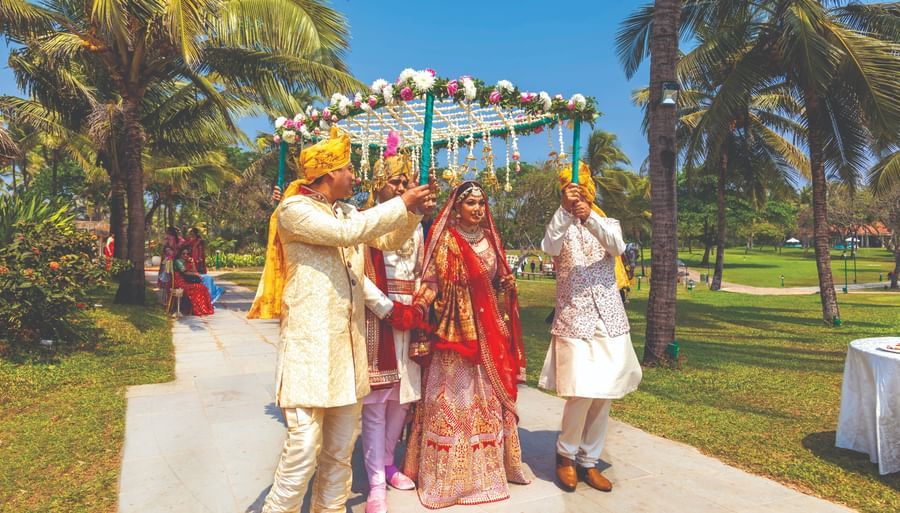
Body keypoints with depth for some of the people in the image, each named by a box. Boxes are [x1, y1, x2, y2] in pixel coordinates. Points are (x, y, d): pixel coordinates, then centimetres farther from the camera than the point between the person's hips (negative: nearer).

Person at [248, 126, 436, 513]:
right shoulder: (294, 209, -7)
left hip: (348, 344, 8)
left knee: (340, 448, 14)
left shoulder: (347, 212, 16)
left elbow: (388, 240, 18)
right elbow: (346, 233, -22)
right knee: (303, 449, -8)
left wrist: (414, 211, 1)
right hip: (311, 344, -7)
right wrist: (401, 204, -16)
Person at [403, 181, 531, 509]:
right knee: (454, 397, -2)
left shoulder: (490, 239, 13)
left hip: (489, 331, 6)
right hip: (455, 330, -5)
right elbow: (433, 281, -12)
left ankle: (486, 465, 26)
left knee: (488, 397, 11)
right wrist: (421, 302, -28)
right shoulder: (445, 239, -4)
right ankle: (448, 471, 11)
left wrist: (506, 284, 2)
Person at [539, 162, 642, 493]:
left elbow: (618, 246, -12)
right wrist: (565, 211, -33)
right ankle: (566, 455, 14)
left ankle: (589, 461, 22)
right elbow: (549, 247, -18)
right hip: (573, 321, -3)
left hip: (609, 321, 3)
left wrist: (590, 216, -28)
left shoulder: (608, 223, 11)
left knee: (603, 397, 5)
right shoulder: (562, 226, 6)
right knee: (580, 395, -11)